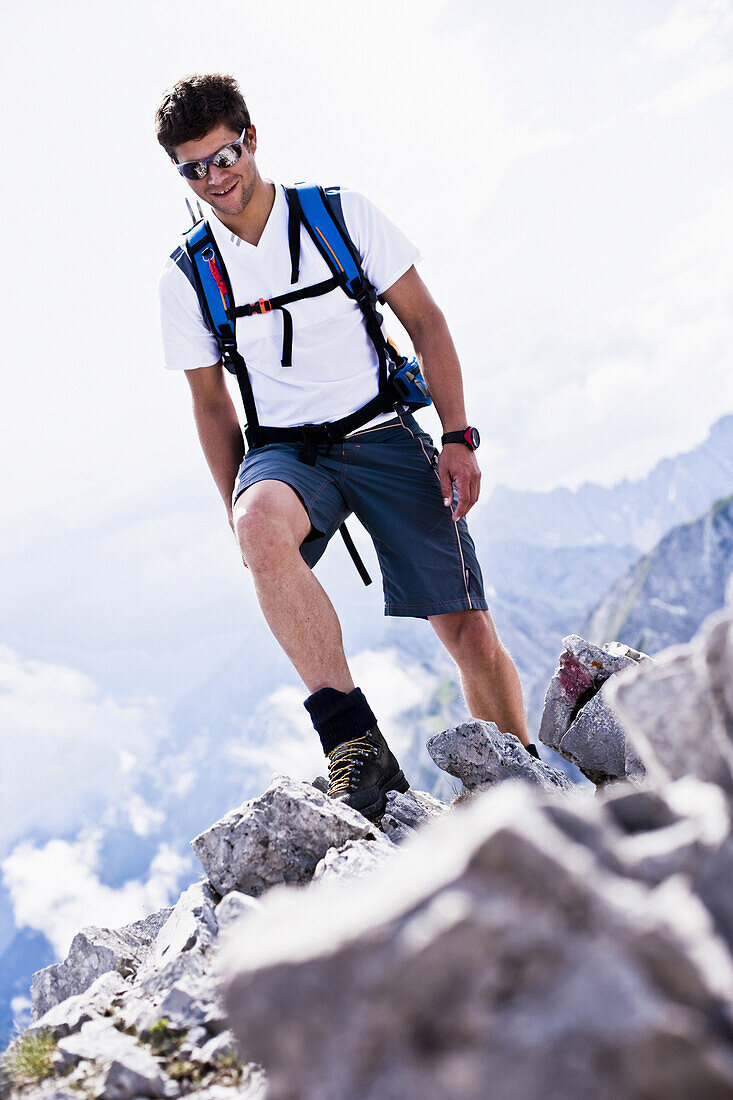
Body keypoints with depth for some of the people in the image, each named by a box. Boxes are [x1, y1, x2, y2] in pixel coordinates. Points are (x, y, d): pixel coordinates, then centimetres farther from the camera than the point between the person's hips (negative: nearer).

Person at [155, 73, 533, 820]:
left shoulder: (342, 214, -1)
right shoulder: (185, 277, 3)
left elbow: (424, 322, 1)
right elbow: (212, 404, 11)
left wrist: (458, 438, -6)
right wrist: (237, 511, 6)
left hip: (385, 436, 0)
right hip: (286, 451, 0)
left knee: (468, 630, -6)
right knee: (262, 524, -38)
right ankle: (353, 741, -36)